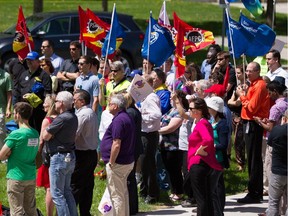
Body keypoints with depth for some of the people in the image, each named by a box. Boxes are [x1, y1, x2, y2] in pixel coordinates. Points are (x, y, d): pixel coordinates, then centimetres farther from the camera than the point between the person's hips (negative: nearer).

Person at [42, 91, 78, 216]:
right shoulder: (73, 117, 8)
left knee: (57, 194, -2)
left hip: (59, 157, -9)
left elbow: (45, 136, -17)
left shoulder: (61, 119, -21)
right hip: (70, 157, 9)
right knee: (67, 191, 18)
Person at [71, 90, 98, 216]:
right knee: (88, 185, 11)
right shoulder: (92, 113, 13)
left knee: (75, 185, -5)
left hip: (82, 154, -9)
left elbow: (74, 135, -21)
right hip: (92, 152, 9)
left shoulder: (82, 115, -17)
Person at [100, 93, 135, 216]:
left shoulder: (119, 120, -19)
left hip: (118, 163, -10)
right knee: (123, 193, 19)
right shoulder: (127, 118, 13)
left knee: (116, 195, -3)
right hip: (128, 162, 10)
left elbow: (116, 145, -25)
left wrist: (111, 162, -17)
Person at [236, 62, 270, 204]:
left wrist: (242, 96, -9)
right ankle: (257, 193, 22)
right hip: (250, 123, 11)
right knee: (254, 160, 15)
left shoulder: (259, 86, -17)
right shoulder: (254, 84, 14)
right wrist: (245, 94, 4)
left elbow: (252, 108, -20)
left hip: (254, 125, -11)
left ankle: (254, 194, -5)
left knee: (253, 160, -7)